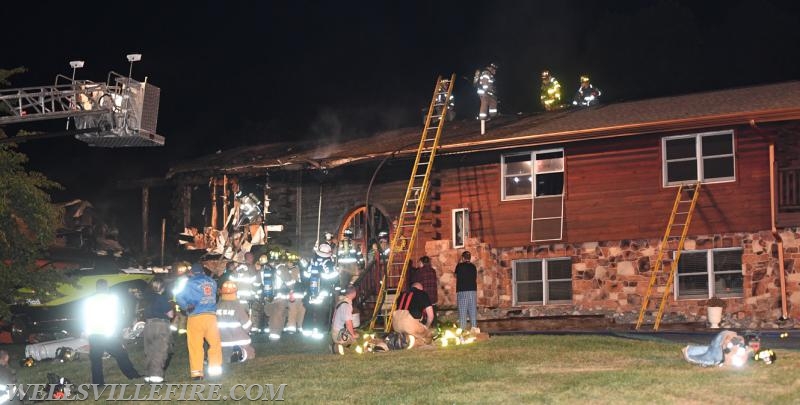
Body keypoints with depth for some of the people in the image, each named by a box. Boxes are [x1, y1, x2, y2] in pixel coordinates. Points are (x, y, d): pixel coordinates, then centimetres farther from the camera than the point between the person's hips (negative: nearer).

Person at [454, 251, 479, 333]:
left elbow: (456, 276, 16)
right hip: (473, 290, 3)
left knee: (462, 311, -3)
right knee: (473, 310, 6)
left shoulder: (459, 266, -1)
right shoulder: (473, 266, 7)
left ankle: (462, 329, -7)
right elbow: (475, 279, 13)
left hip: (462, 291, -3)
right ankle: (474, 327, 2)